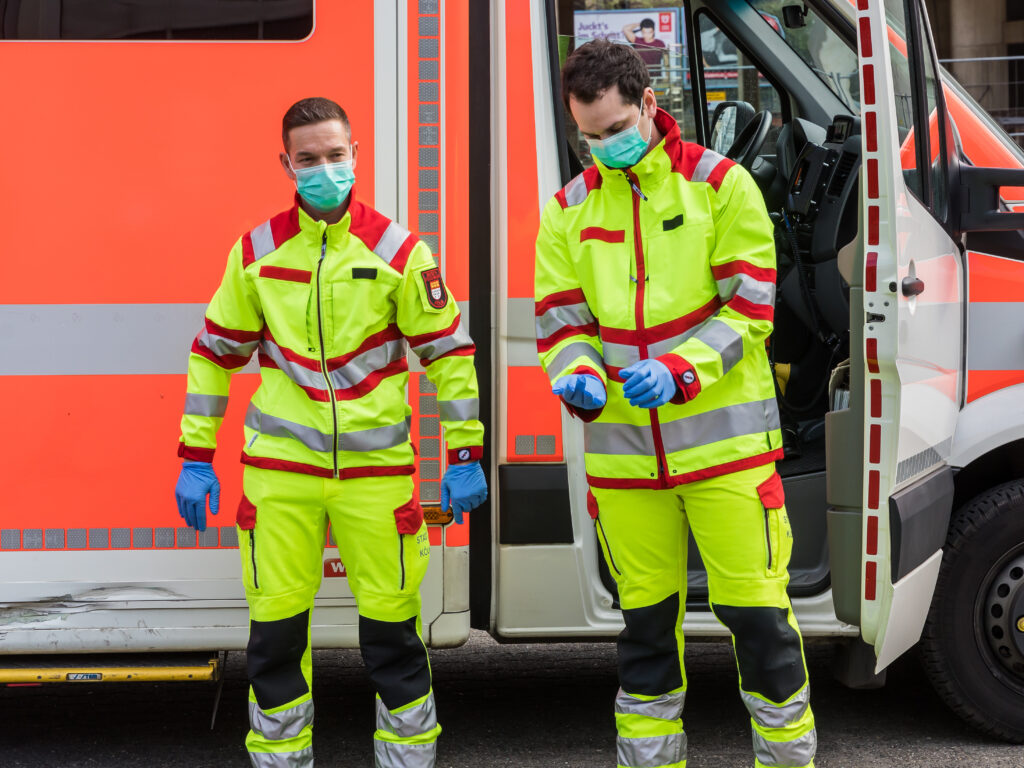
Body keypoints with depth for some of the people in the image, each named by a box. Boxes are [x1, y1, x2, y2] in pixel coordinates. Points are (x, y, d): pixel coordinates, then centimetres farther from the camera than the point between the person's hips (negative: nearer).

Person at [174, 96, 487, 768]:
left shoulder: (397, 249, -1)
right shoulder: (256, 252, 4)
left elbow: (450, 350, 3)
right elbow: (215, 353, 12)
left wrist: (465, 457, 0)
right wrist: (195, 458, 9)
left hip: (376, 467, -1)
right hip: (280, 469, 1)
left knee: (392, 628, 3)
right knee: (275, 632, 4)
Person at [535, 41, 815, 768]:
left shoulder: (721, 184, -2)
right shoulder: (569, 209, 8)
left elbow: (749, 308, -6)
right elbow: (561, 322, 9)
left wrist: (678, 370, -20)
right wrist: (580, 376, -13)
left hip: (724, 437, -3)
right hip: (623, 449, 3)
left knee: (754, 608, 0)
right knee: (646, 615, 13)